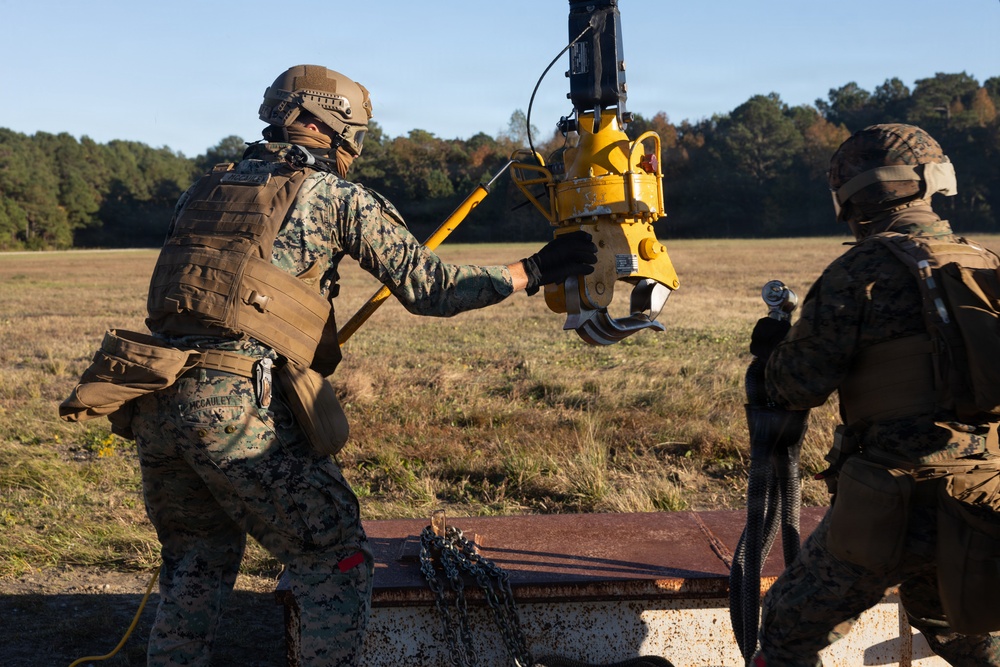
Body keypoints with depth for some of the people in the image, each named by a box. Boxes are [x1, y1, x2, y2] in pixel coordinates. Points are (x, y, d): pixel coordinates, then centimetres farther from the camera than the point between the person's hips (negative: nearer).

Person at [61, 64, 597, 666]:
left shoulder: (208, 188, 21)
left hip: (155, 400, 7)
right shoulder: (337, 196, 3)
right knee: (337, 566, 7)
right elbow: (426, 285, 0)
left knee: (197, 564, 24)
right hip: (238, 404, -6)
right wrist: (532, 272, 9)